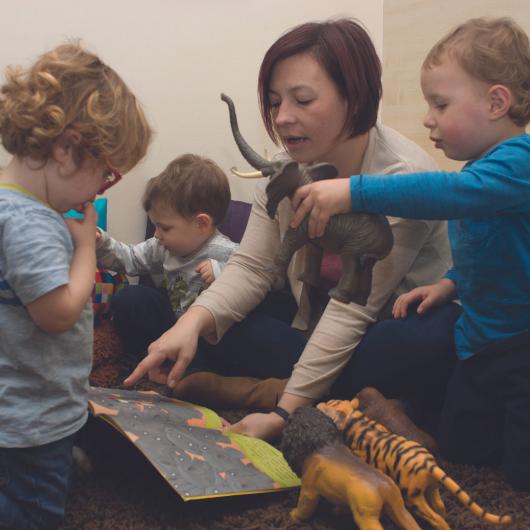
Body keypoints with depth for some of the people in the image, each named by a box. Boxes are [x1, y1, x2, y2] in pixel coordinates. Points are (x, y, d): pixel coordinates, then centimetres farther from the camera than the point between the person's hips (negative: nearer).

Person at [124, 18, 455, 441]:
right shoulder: (289, 166, -5)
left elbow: (354, 308, -27)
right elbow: (252, 267, -9)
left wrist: (285, 412, -29)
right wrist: (193, 321, -30)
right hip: (320, 320, 6)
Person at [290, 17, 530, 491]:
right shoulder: (480, 165, 9)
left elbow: (454, 193, -40)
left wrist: (354, 192, -43)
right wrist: (451, 283, 4)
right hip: (482, 342, 9)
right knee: (459, 445, 15)